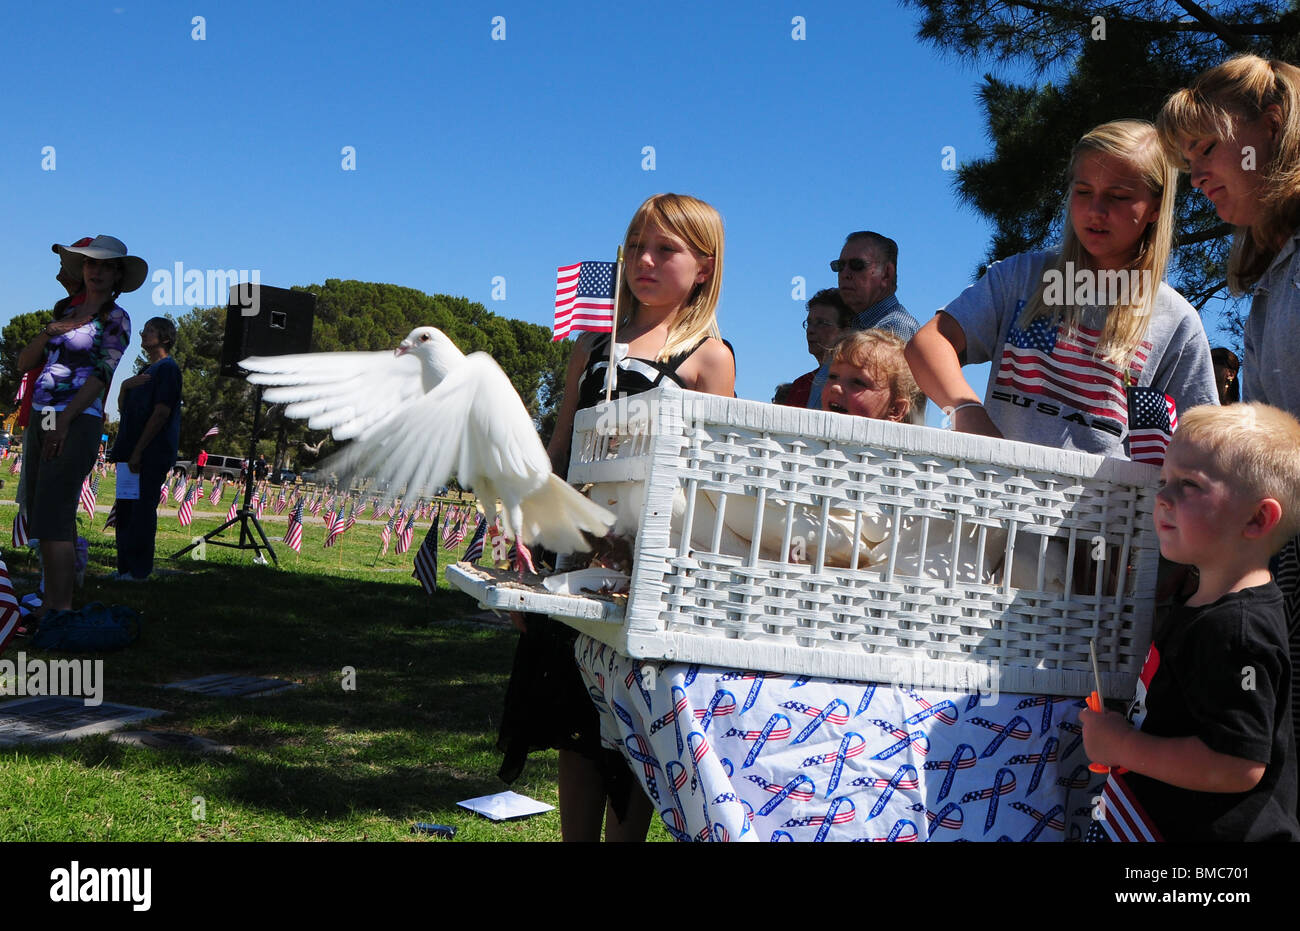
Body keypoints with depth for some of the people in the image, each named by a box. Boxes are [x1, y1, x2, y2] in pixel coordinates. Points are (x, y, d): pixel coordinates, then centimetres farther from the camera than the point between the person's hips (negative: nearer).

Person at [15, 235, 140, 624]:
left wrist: (64, 421, -23)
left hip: (78, 423, -7)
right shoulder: (65, 308, 15)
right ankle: (52, 602, 15)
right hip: (42, 418, 7)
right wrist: (49, 332, -6)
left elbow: (101, 374, -14)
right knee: (43, 515, 8)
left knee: (53, 517, -15)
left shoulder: (116, 320, -3)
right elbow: (24, 363, 12)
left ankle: (61, 611, -15)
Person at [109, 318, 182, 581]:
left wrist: (138, 451, -18)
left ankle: (138, 570, -5)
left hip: (151, 455, -9)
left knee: (142, 510, -8)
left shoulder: (167, 368, -8)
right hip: (131, 453, 9)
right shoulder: (146, 370, 22)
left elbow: (161, 413, -16)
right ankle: (124, 567, 17)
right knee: (125, 510, 10)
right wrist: (125, 386, -1)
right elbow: (123, 407, 21)